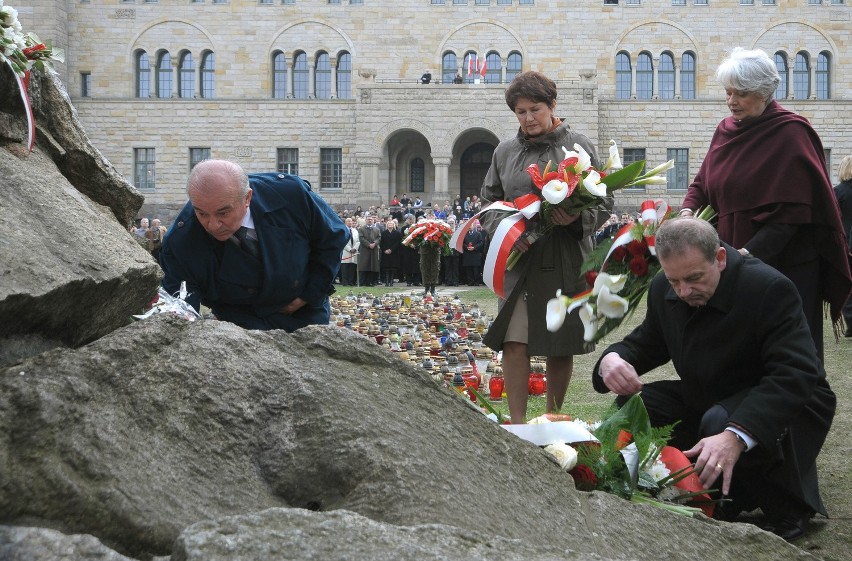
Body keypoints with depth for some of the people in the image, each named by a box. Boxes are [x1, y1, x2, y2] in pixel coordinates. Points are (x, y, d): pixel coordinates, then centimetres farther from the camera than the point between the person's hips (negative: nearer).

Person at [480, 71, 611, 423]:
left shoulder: (580, 147, 3)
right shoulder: (505, 152, 10)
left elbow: (603, 204, 3)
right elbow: (488, 204, 13)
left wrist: (577, 219, -18)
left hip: (567, 262, -1)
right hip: (518, 260, 1)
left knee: (562, 345, 8)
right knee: (514, 340, -9)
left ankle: (553, 418, 25)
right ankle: (518, 423, -1)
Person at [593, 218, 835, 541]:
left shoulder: (770, 289, -27)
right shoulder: (664, 290, -7)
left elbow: (796, 375, -37)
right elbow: (644, 344, 7)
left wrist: (736, 436, -54)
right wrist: (612, 359, -22)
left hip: (790, 403, -7)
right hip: (708, 400, 7)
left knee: (720, 423, -37)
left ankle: (788, 509, -9)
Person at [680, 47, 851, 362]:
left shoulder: (791, 133, -9)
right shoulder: (726, 130, 12)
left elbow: (792, 211, -15)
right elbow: (703, 182, 16)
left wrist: (750, 252, -23)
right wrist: (688, 211, -6)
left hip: (785, 266, -6)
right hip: (732, 264, 6)